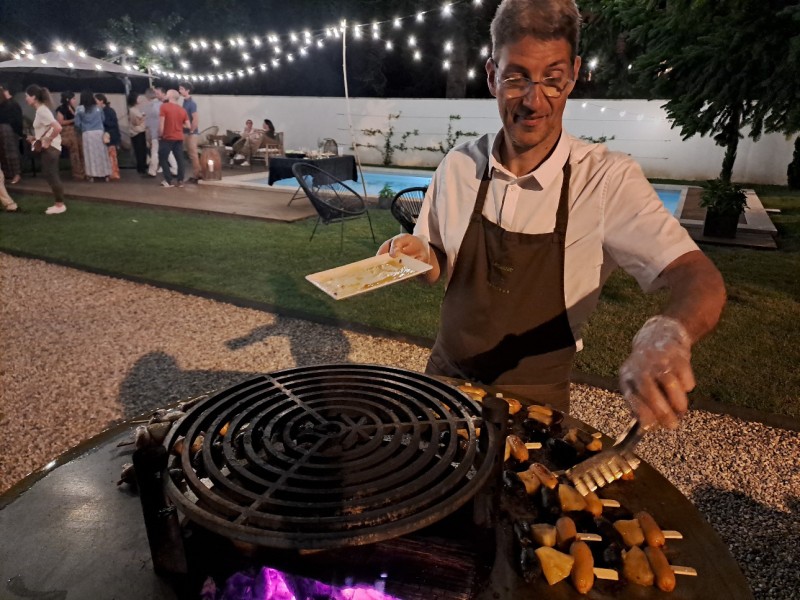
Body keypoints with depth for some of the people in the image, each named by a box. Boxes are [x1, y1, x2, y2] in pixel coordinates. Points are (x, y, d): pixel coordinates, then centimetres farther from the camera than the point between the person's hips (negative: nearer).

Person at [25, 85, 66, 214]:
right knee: (49, 175, 12)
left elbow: (58, 127, -28)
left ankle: (60, 205, 2)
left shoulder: (41, 111, -17)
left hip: (50, 148, -10)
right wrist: (35, 137, 13)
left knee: (51, 176, -5)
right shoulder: (40, 109, 12)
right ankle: (59, 203, 17)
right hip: (48, 148, 10)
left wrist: (48, 141, -20)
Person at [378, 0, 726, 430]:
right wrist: (421, 257, -19)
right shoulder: (459, 166, -9)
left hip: (536, 402, -3)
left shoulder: (607, 180, -18)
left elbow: (699, 280, -25)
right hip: (448, 376, 3)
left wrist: (666, 333, -46)